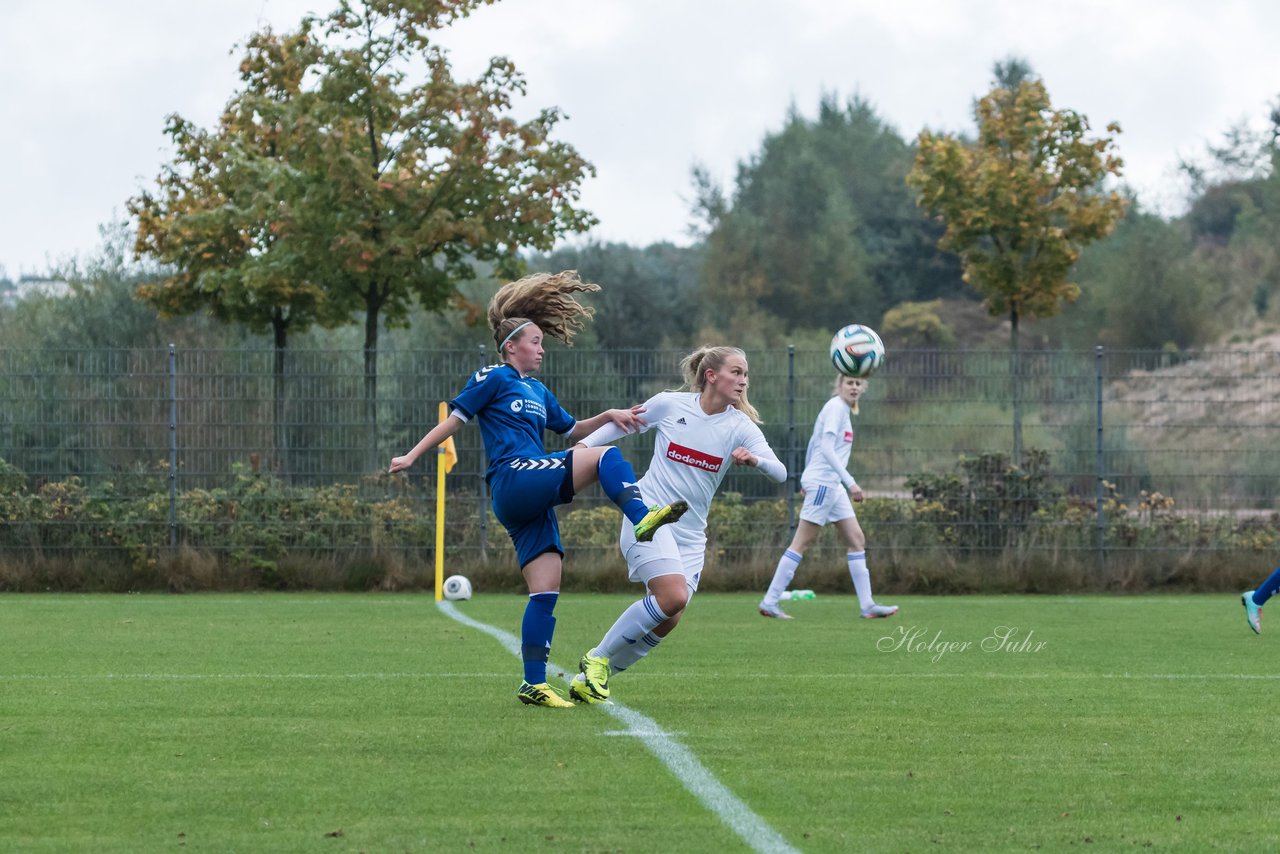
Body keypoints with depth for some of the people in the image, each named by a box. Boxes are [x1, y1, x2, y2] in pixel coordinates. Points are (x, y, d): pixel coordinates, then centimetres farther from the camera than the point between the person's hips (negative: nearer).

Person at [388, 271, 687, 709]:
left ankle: (534, 684, -2)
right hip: (513, 480, -8)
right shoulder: (494, 379, 4)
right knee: (604, 457, -20)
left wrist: (607, 416, 18)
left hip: (533, 501, 8)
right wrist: (412, 456, -1)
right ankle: (642, 518, -42)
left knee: (546, 589, 0)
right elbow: (455, 419, 3)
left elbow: (572, 429, 35)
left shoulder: (538, 392, 27)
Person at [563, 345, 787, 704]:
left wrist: (755, 458, -30)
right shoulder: (669, 405, -4)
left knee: (667, 622, -3)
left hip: (691, 535, 4)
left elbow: (780, 473, -10)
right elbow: (621, 424, 13)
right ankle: (597, 658, -6)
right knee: (674, 597, -24)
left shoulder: (741, 426, 0)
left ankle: (590, 678, 14)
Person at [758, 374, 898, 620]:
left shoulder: (843, 409, 16)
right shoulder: (836, 407, -13)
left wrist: (807, 481, 28)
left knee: (856, 539, 6)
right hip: (822, 481, -10)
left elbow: (814, 444, 22)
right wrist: (850, 482, -27)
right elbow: (826, 448, -23)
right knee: (802, 542, -7)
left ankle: (867, 605, 5)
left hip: (833, 485, 10)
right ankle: (770, 602, -5)